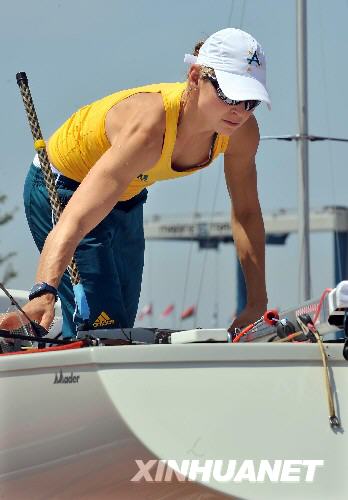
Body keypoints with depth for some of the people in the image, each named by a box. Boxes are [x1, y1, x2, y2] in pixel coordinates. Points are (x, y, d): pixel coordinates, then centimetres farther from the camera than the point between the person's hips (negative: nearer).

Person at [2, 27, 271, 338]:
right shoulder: (149, 128, -43)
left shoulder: (242, 132, -23)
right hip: (62, 192, -7)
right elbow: (74, 221, -52)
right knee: (101, 328, -16)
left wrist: (258, 304, -10)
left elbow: (247, 213, -6)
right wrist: (44, 293, -66)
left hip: (127, 199, 7)